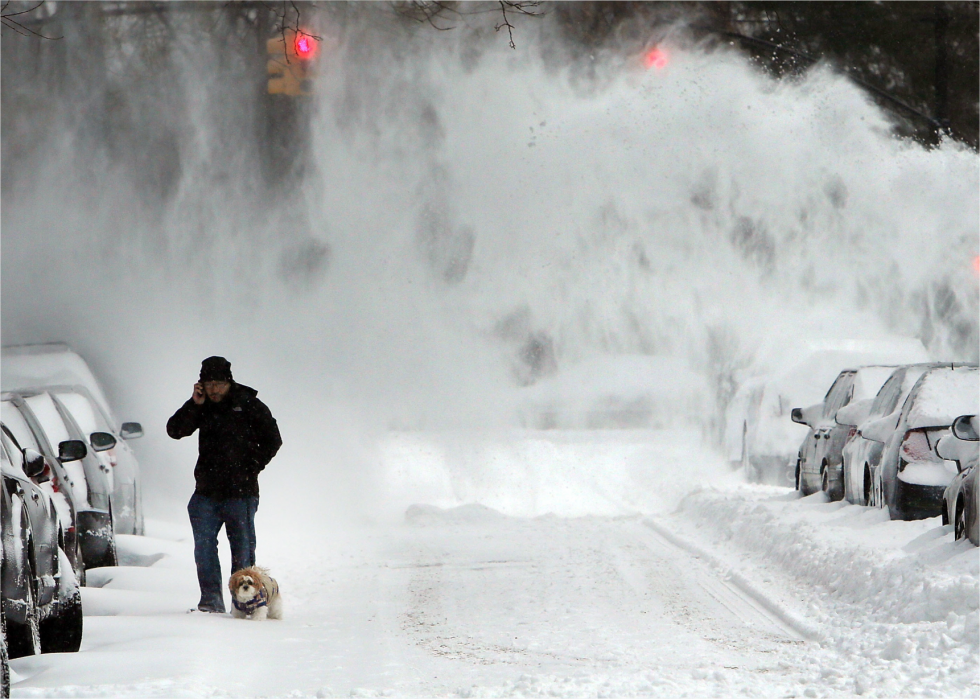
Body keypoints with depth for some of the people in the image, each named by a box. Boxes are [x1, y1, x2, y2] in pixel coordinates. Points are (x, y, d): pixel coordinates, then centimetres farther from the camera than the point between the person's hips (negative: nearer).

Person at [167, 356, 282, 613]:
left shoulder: (249, 406, -2)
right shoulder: (203, 407, 9)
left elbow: (272, 440, 3)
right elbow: (175, 430, 0)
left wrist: (251, 468, -4)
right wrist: (194, 404, -11)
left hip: (240, 493, -4)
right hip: (207, 492, 4)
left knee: (242, 548, 0)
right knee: (204, 547, -2)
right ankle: (211, 599, 1)